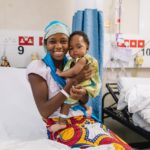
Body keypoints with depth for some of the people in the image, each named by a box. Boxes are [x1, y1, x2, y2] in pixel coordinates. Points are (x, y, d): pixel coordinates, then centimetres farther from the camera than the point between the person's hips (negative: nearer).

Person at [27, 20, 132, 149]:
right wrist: (74, 81, -21)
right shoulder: (37, 67, -10)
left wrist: (82, 93, -16)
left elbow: (85, 100, 10)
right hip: (59, 125, -5)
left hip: (82, 118, 5)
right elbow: (44, 111, -18)